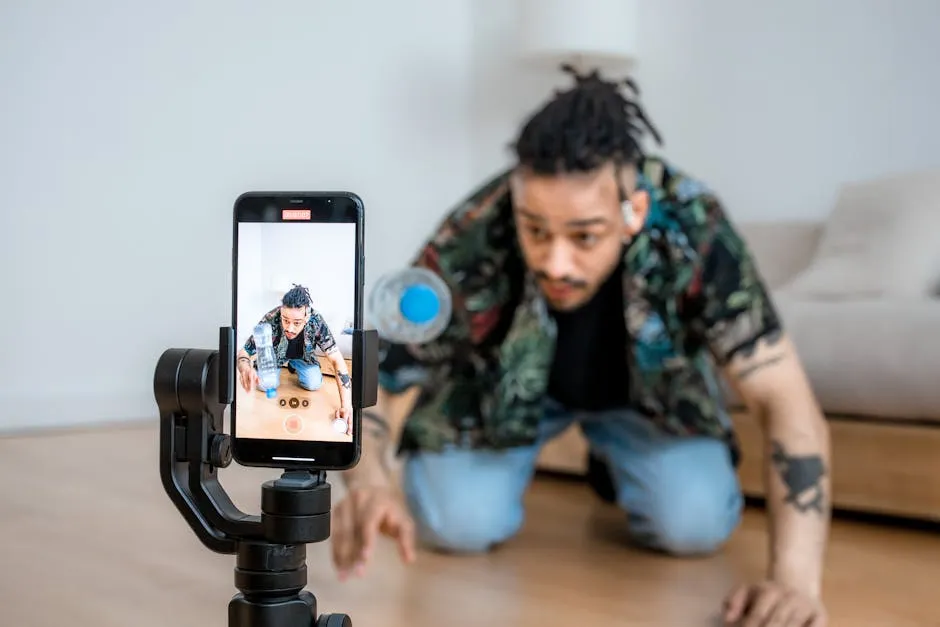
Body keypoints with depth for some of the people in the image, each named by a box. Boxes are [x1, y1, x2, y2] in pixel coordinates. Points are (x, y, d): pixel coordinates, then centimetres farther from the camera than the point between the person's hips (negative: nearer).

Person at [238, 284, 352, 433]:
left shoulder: (316, 321, -37)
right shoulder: (270, 321, -39)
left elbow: (337, 359, -35)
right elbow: (243, 352, -29)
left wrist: (346, 406, -43)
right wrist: (245, 368, -57)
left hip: (302, 356, 1)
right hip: (275, 354, -1)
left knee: (314, 384, -20)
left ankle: (293, 365, 15)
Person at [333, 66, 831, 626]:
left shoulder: (691, 230, -37)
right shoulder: (471, 243, -37)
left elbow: (787, 401, -37)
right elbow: (373, 385, -29)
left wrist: (795, 578, -50)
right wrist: (368, 483, -52)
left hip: (646, 385, 1)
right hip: (506, 385, 0)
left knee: (695, 525, -20)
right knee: (456, 523, -21)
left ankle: (616, 461, 13)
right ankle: (511, 459, 13)